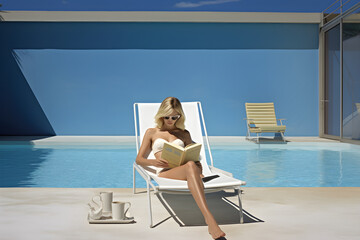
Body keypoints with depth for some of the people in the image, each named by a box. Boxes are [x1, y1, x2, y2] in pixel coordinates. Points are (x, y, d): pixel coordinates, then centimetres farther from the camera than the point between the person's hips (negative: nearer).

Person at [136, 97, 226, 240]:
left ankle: (209, 220, -61)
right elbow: (139, 159, 19)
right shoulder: (152, 133, 25)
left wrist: (199, 168, 1)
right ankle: (210, 220, -60)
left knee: (191, 166, -41)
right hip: (164, 172, -2)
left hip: (183, 171, 2)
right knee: (191, 166, -40)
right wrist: (153, 162, -5)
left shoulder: (184, 134, 30)